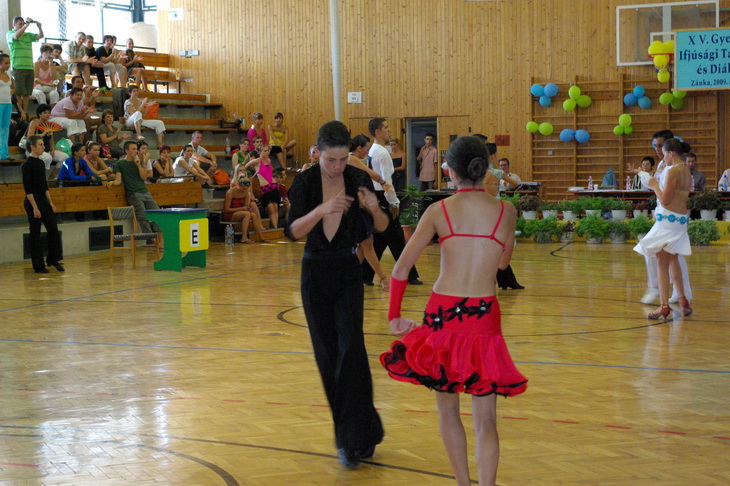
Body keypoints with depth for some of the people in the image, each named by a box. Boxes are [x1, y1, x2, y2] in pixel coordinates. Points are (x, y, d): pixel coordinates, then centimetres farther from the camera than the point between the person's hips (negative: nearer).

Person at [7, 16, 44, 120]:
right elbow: (16, 36, -18)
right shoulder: (9, 34, 3)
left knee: (27, 93, 5)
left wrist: (39, 27, -8)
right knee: (18, 93, -6)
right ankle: (20, 113, -4)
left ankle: (25, 113, 9)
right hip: (18, 68, -5)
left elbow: (40, 36, 11)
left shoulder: (28, 35, 18)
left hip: (30, 67, 5)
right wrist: (27, 24, -18)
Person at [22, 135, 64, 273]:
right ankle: (38, 266, 5)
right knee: (35, 234, -1)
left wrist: (51, 203, 14)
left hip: (44, 201, 8)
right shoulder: (27, 165, -13)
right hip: (33, 201, -8)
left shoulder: (40, 163, 12)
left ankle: (53, 259, 18)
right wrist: (34, 207, -19)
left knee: (53, 230, 7)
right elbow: (27, 188, -16)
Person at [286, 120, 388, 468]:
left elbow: (382, 228, -6)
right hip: (315, 273, 0)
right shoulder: (305, 182, -9)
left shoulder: (358, 180, -5)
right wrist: (322, 210, -37)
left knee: (350, 348, -14)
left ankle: (353, 438, -11)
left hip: (348, 273, 0)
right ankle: (353, 433, 17)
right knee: (326, 354, 4)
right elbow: (292, 231, -20)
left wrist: (374, 209, -28)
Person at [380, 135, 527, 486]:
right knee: (485, 420, 5)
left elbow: (401, 267, -3)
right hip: (484, 316, 0)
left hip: (442, 314, 0)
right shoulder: (505, 211, 1)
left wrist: (394, 316, 8)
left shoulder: (439, 211, -1)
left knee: (447, 409, 18)